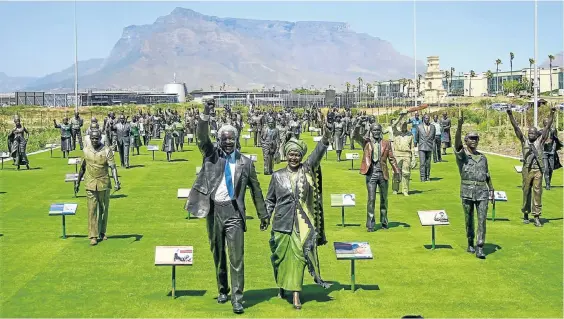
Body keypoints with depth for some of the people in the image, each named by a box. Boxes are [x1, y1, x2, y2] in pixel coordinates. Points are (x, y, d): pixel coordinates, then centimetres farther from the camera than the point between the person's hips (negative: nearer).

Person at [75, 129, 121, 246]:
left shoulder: (107, 151, -8)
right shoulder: (86, 150, 1)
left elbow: (113, 167, -13)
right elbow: (83, 167, 13)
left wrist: (116, 182, -26)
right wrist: (78, 182, 16)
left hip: (104, 184, -1)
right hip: (90, 184, 1)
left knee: (103, 209, 10)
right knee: (92, 210, -3)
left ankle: (102, 233, 25)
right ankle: (93, 236, -2)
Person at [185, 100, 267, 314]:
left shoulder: (245, 162, 3)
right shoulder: (212, 154, 4)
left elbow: (256, 190, 9)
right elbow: (202, 138, -14)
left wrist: (263, 215, 11)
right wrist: (205, 115, -29)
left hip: (234, 212, -1)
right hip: (213, 211, 2)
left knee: (237, 257, -6)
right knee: (218, 255, 13)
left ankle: (237, 299, -3)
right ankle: (222, 291, 30)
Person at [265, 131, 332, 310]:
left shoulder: (307, 171, 2)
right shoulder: (278, 176, 5)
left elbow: (316, 155, -16)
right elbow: (270, 199, 12)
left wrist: (324, 140, -31)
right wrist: (266, 216, 1)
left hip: (301, 223, -1)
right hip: (282, 222, 1)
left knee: (298, 256, -3)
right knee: (281, 255, 9)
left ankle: (296, 294, -2)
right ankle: (282, 286, 29)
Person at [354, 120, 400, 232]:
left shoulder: (386, 143, 7)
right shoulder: (366, 142, 3)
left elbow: (391, 158, 9)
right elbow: (356, 136, -12)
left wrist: (396, 171, 5)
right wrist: (359, 126, -29)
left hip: (383, 174, 2)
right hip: (371, 174, -2)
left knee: (384, 199, 11)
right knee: (371, 199, -5)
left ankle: (384, 222, 24)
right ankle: (370, 225, -1)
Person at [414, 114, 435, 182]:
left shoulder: (432, 127, 7)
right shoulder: (419, 127, 0)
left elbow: (433, 137, 15)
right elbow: (416, 136, 13)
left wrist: (433, 145, 13)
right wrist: (416, 144, 22)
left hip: (429, 147, 2)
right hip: (422, 147, -2)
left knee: (428, 163, 5)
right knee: (422, 163, -9)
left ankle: (427, 176, 14)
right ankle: (422, 177, -8)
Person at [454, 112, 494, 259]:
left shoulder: (483, 157, 15)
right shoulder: (462, 154, 1)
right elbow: (457, 142, -18)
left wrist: (491, 190, 21)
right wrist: (460, 126, -33)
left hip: (482, 192, 2)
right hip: (467, 192, -2)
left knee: (482, 220, -6)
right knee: (469, 220, 8)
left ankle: (480, 248, -8)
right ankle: (470, 243, 26)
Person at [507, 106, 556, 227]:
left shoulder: (540, 141, 8)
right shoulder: (524, 141, 8)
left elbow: (547, 127, 5)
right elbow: (516, 128, 3)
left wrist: (552, 114, -2)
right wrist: (510, 115, -5)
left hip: (538, 170, 0)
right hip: (527, 170, 0)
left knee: (537, 192, -4)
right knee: (526, 192, 7)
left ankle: (537, 216, -4)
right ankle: (525, 214, 21)